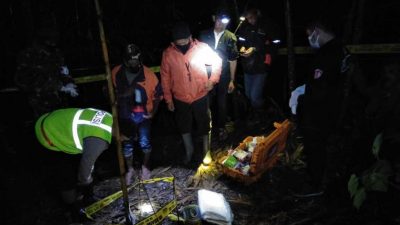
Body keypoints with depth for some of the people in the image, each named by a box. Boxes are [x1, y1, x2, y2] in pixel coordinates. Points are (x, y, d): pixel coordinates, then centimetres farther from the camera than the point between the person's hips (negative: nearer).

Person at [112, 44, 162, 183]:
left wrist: (153, 112, -10)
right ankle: (130, 169, 34)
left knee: (145, 143, -1)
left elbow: (157, 95, -5)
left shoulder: (149, 75, -16)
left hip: (143, 115, -2)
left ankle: (145, 166, 28)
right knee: (127, 144, 11)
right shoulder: (116, 73, -11)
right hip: (125, 115, 2)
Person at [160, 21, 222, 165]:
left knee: (203, 125, 16)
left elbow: (217, 62, -1)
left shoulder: (202, 48, -16)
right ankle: (189, 150, 45)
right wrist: (168, 98, 0)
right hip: (180, 99, 2)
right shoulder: (168, 53, -12)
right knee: (184, 126, 19)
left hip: (200, 96, -1)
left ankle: (206, 150, 41)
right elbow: (165, 77, -3)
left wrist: (213, 80, -16)